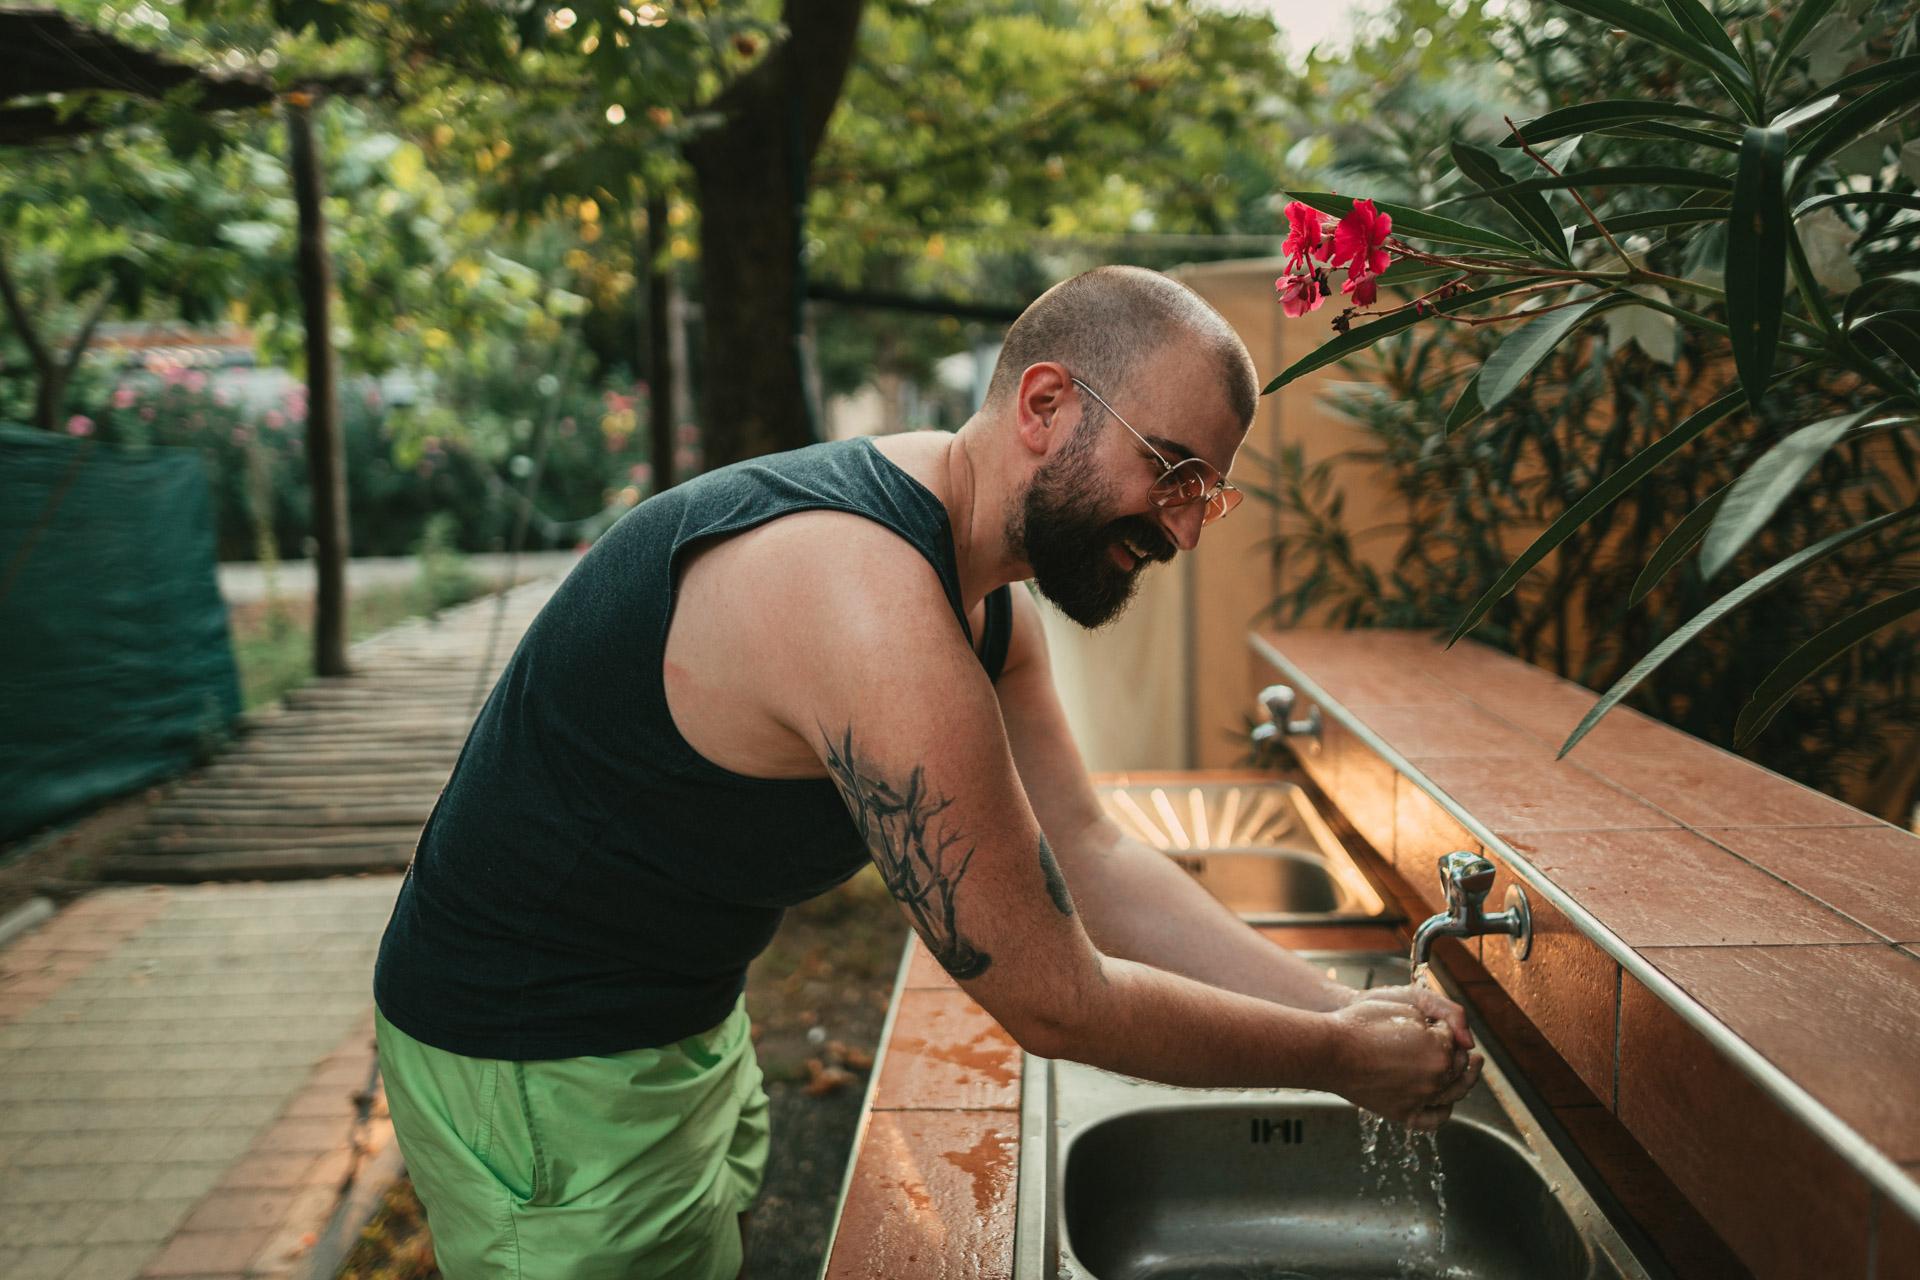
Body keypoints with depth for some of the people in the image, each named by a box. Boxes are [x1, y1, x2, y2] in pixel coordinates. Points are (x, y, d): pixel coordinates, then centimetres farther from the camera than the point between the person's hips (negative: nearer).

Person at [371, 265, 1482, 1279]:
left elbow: (1093, 862, 1)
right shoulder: (870, 599, -33)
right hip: (546, 1067, -9)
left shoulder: (988, 597, -1)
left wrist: (1353, 1010, -4)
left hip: (692, 1019, 9)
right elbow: (1057, 1002, -27)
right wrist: (1341, 1058, -14)